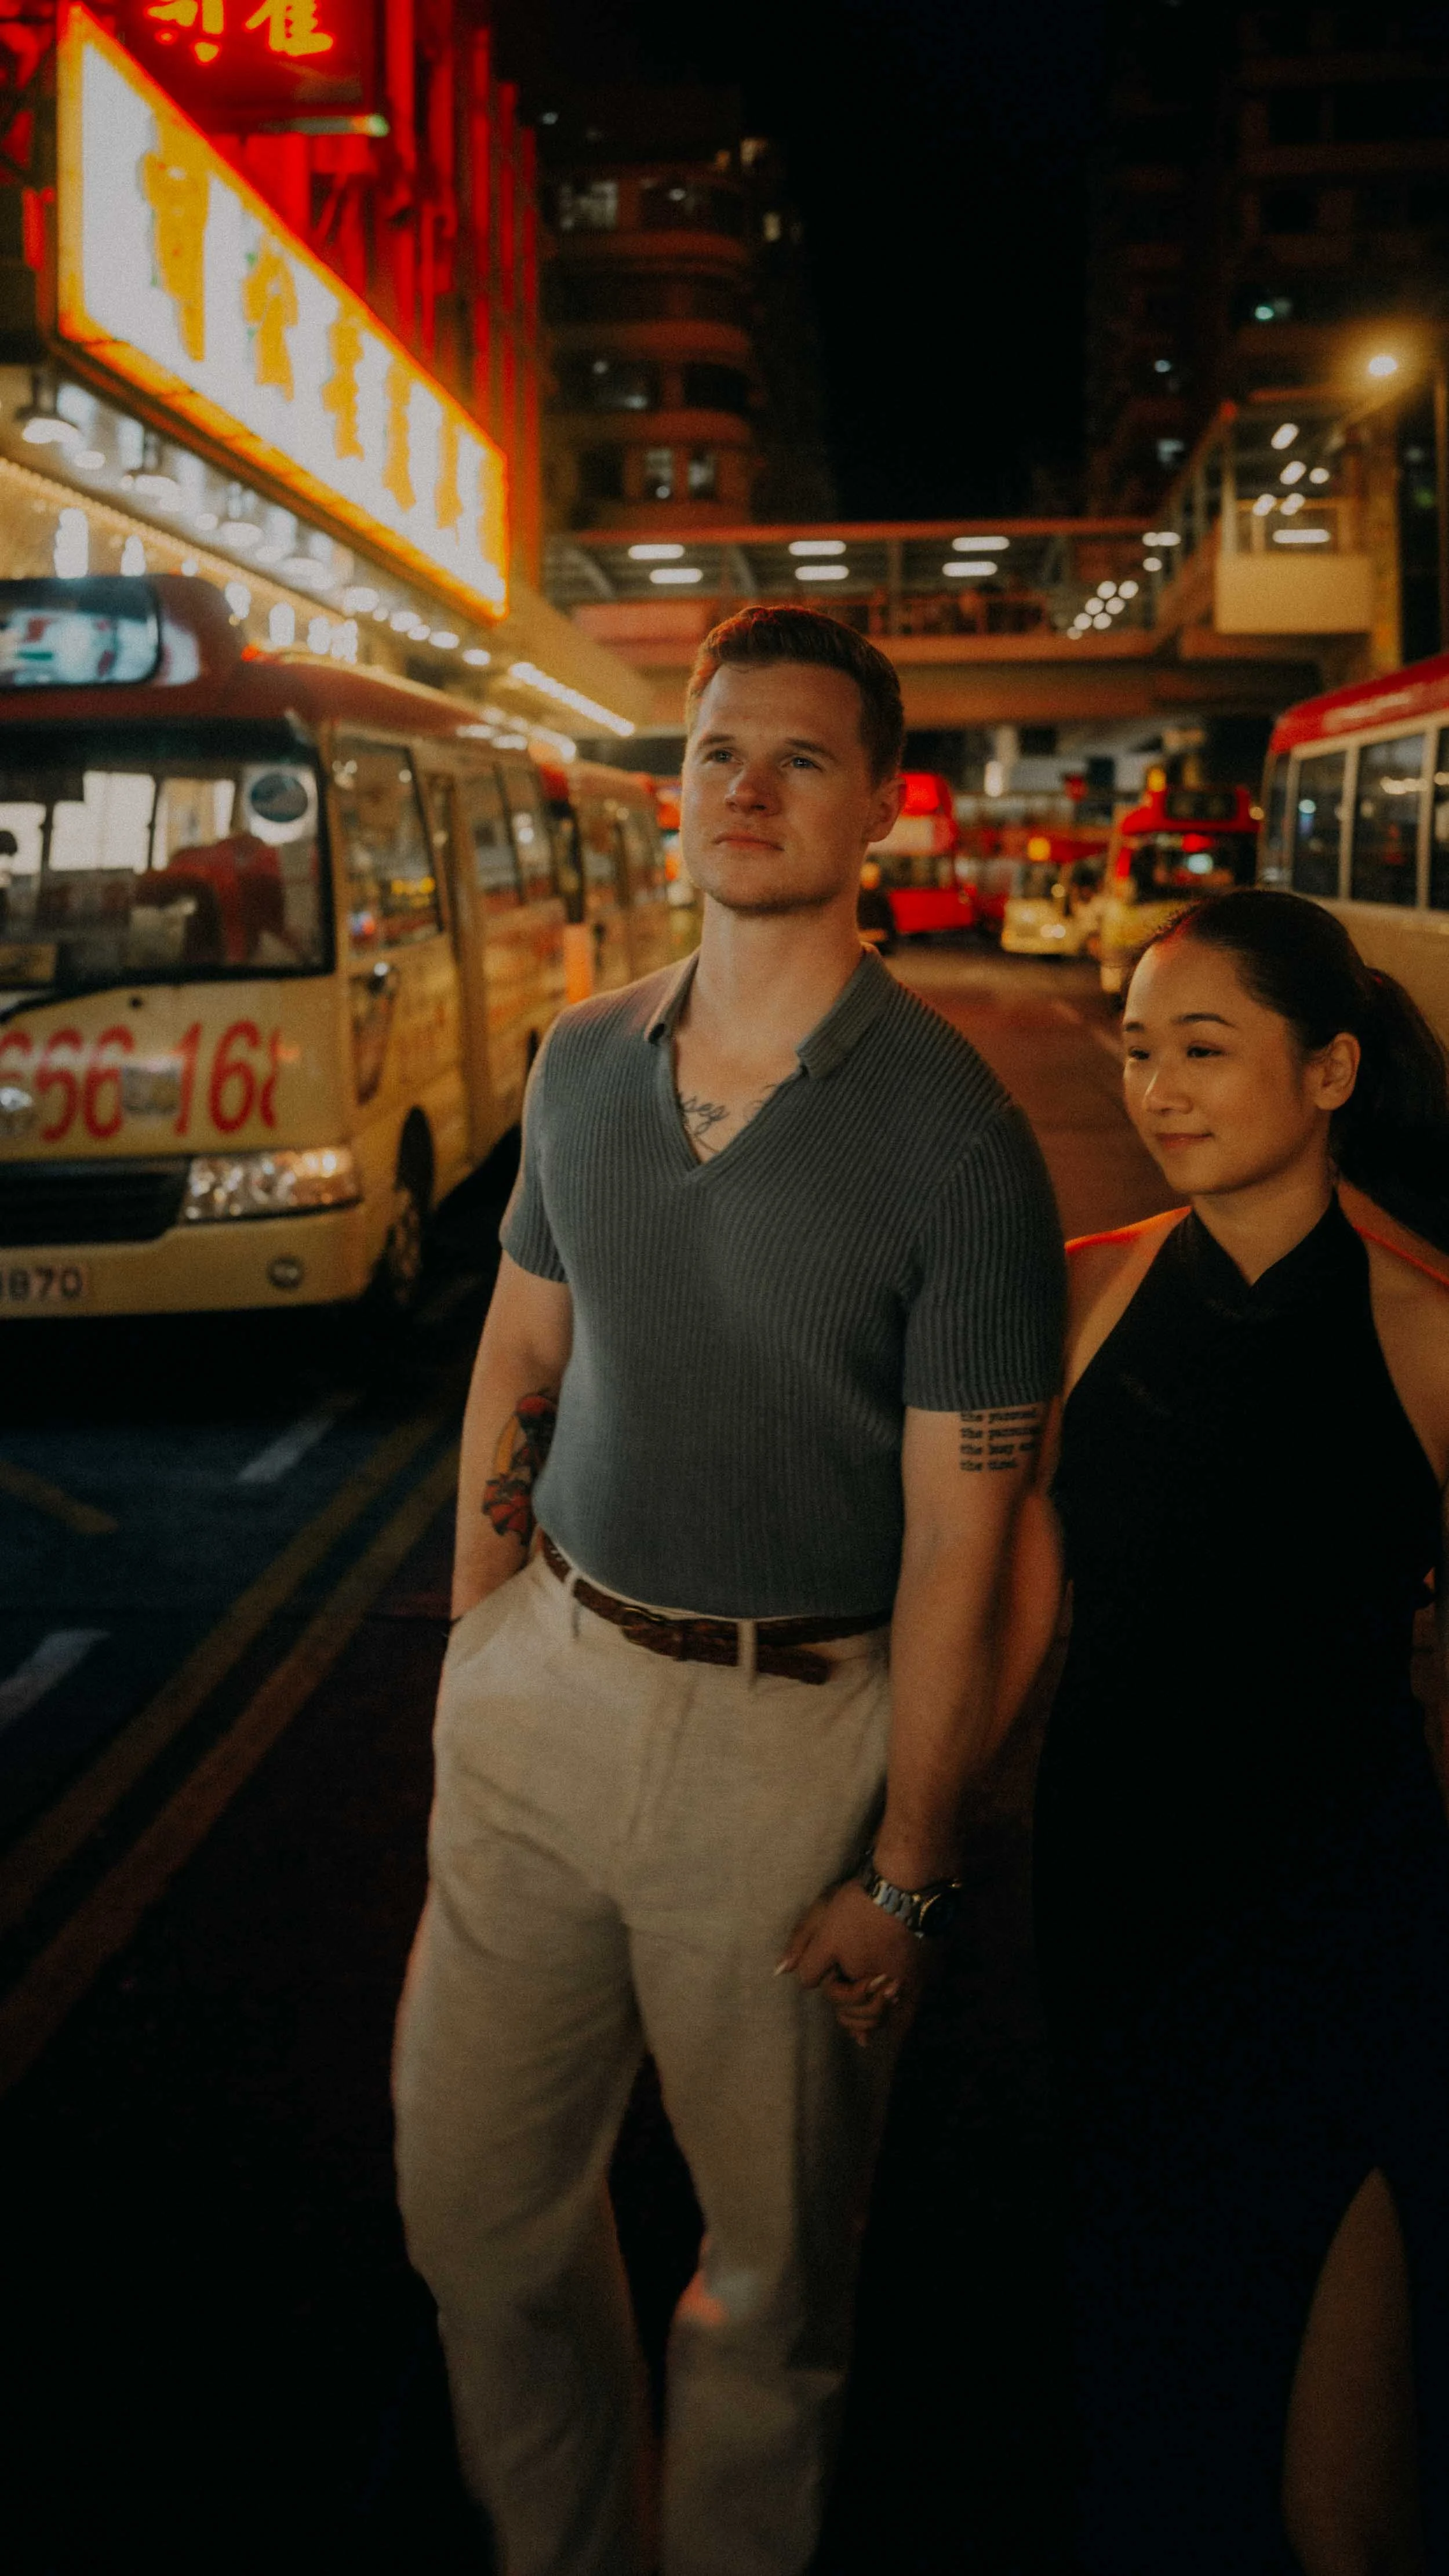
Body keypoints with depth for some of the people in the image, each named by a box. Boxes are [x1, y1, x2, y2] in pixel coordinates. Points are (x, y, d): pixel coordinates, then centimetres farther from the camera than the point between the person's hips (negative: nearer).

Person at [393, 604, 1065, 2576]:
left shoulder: (954, 1137, -15)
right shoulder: (584, 1062, 3)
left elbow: (955, 1542, -13)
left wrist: (906, 1874, -11)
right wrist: (478, 1643, 11)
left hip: (793, 1726, -5)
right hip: (551, 1678, 5)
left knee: (775, 2247, 15)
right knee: (473, 2189, 17)